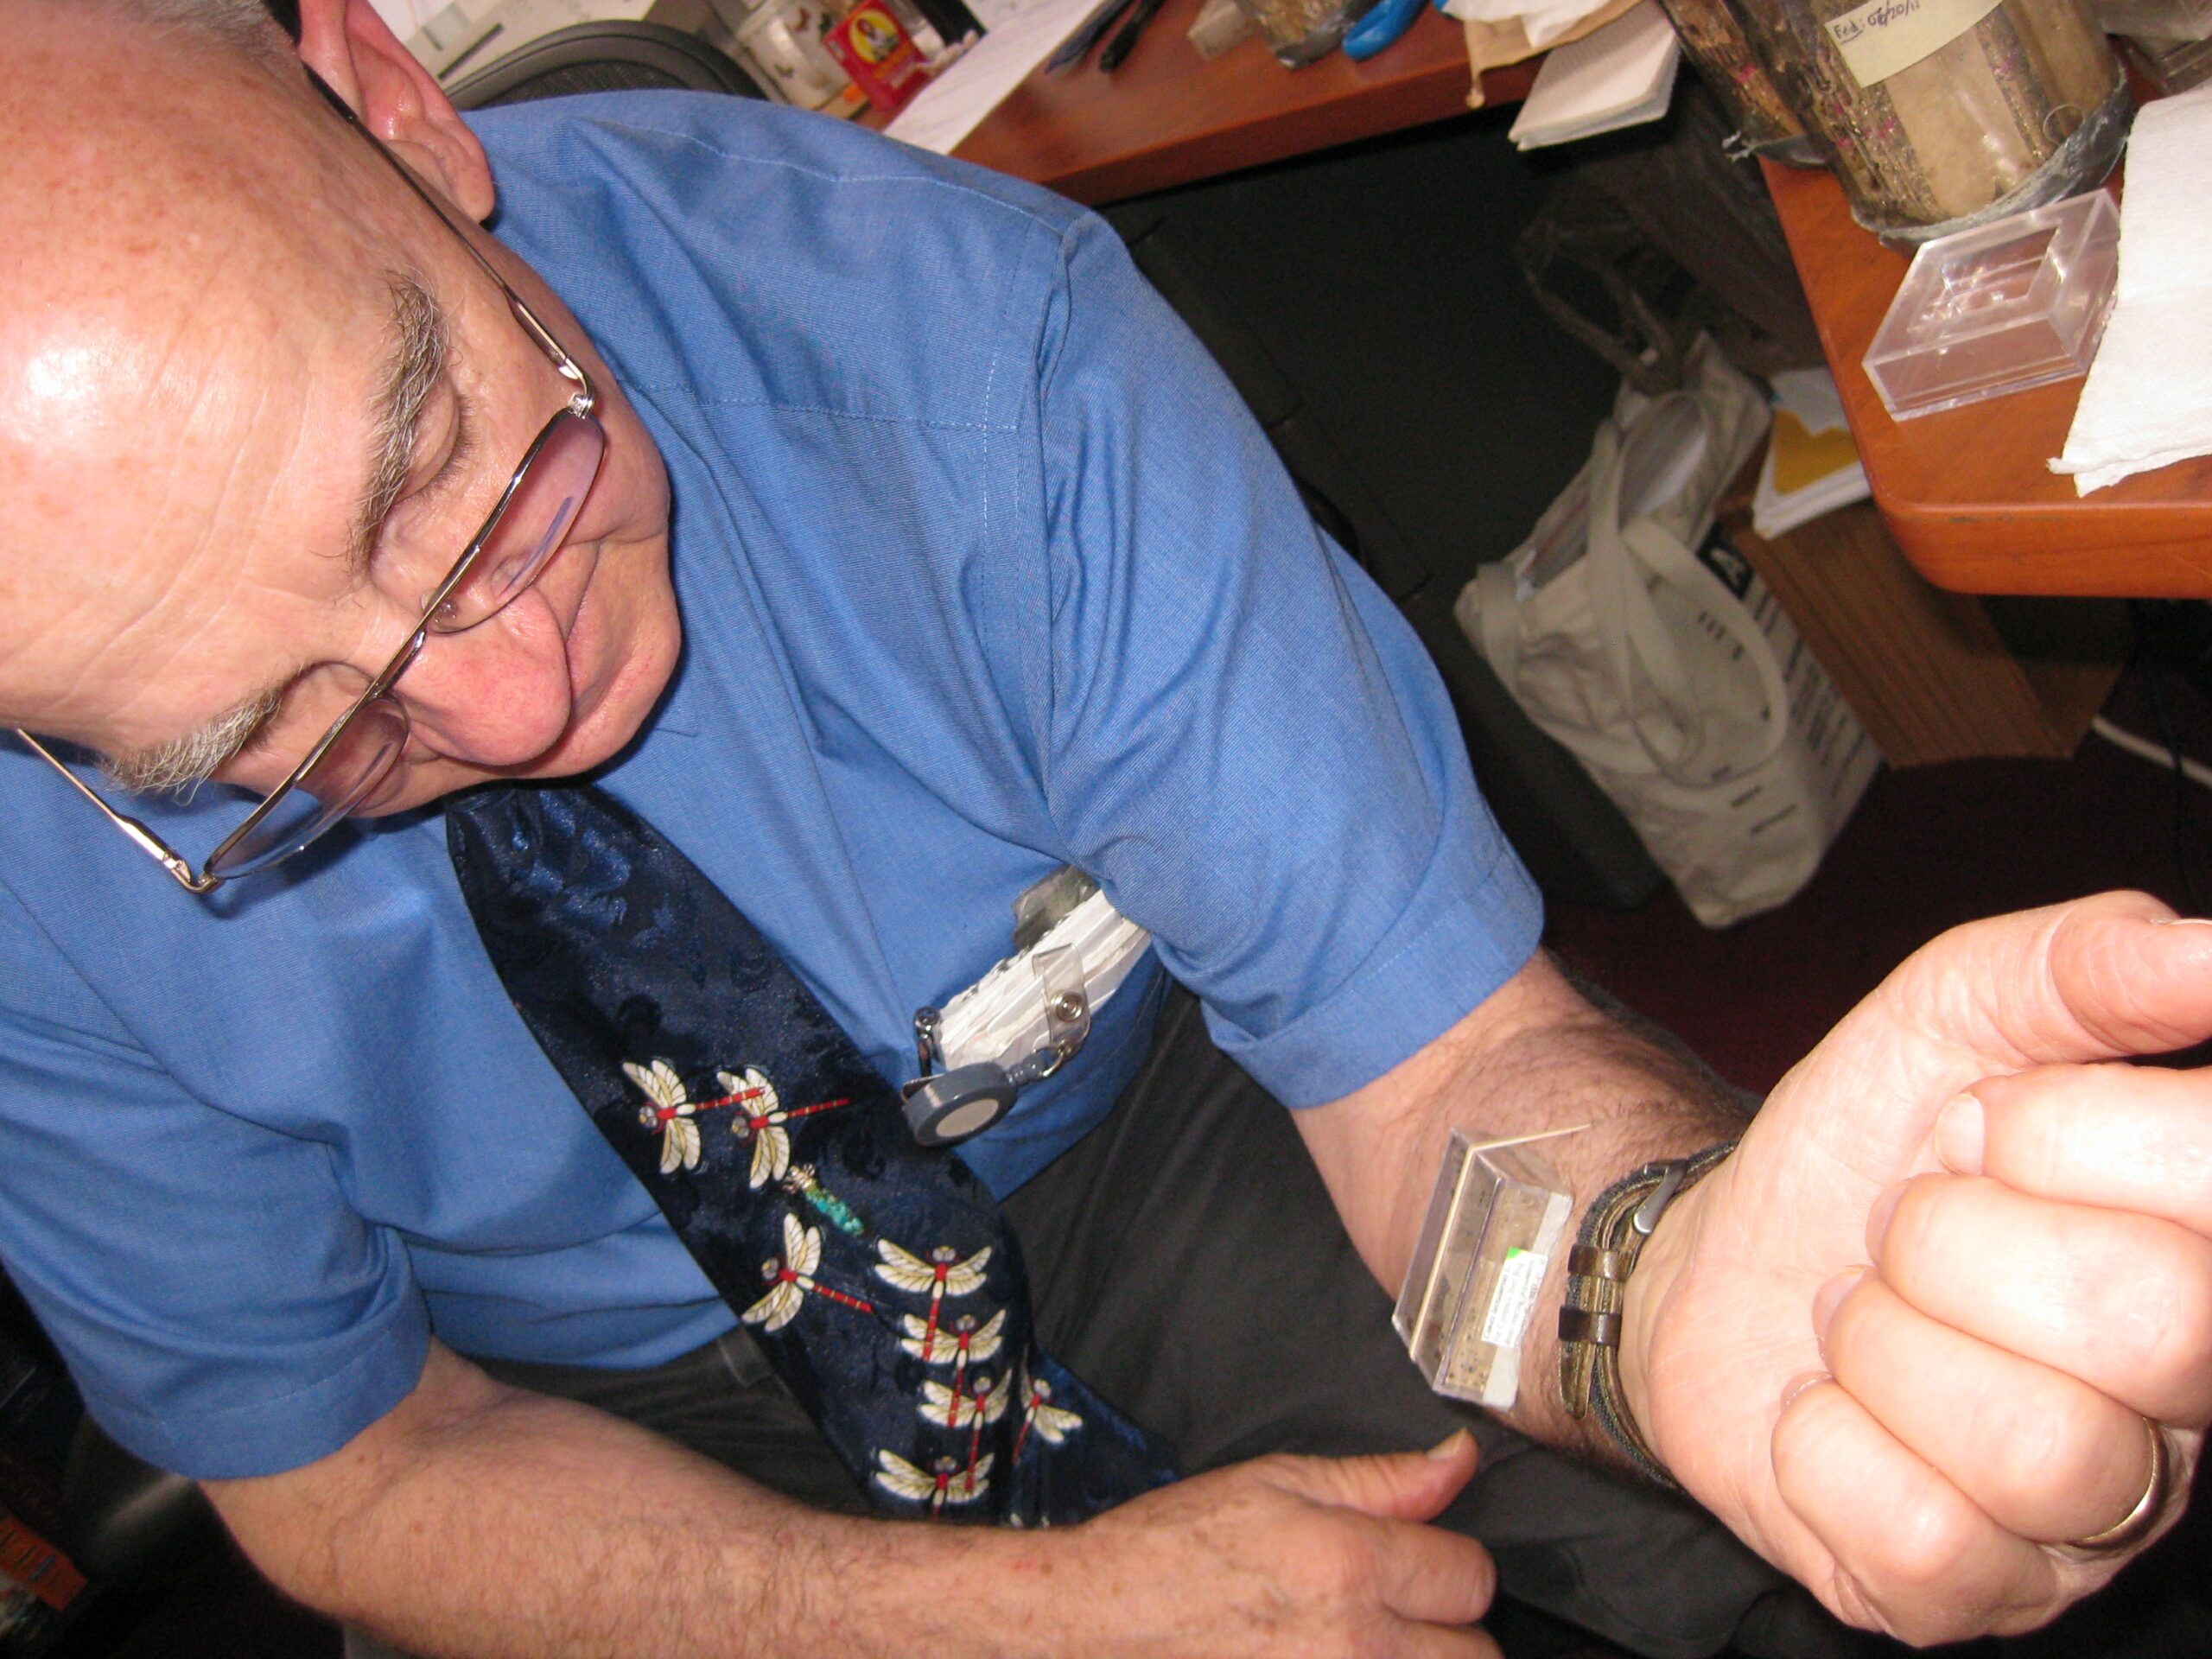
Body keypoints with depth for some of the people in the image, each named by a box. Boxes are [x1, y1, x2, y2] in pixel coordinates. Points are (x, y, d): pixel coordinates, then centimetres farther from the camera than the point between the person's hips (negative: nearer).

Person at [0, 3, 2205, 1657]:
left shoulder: (958, 328, -27)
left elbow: (1438, 1060, -23)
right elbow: (345, 1478, -12)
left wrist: (1678, 1286, -47)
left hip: (1129, 1157, 0)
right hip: (612, 1435, 1)